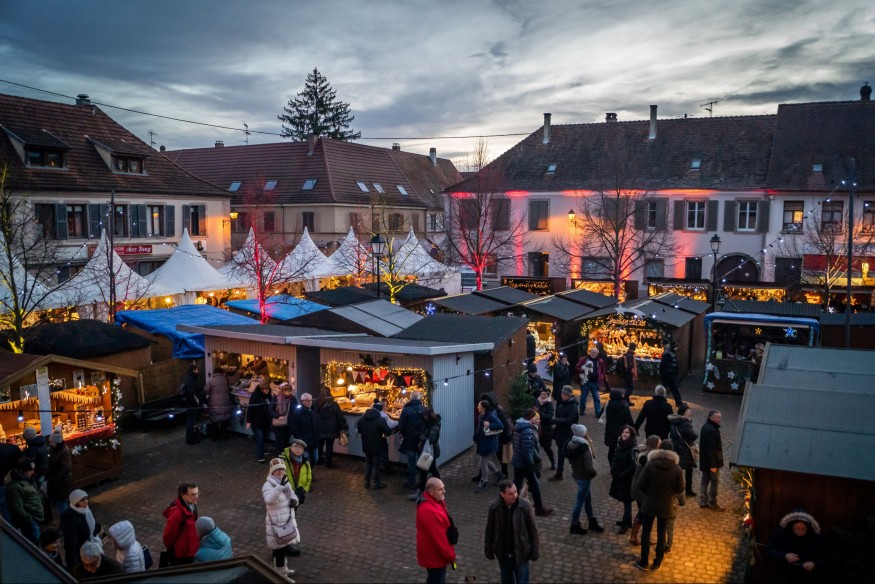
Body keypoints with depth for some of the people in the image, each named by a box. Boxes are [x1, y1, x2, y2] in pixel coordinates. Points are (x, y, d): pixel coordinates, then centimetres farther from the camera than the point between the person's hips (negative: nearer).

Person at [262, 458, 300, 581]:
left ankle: (282, 569, 42)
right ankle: (281, 576, 15)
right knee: (280, 549, 2)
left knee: (286, 546, 22)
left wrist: (294, 500, -8)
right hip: (276, 523, -8)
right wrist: (280, 485, -50)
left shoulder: (286, 482, 5)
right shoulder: (268, 485, -22)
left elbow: (293, 495, 17)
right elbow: (269, 499, -41)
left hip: (288, 521, 8)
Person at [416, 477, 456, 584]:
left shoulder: (434, 501, 0)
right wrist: (450, 555, -17)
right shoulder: (429, 510, -33)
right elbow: (438, 537, -28)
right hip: (434, 554, -10)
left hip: (435, 552, 10)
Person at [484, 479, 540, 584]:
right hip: (503, 553, 2)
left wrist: (535, 551, -7)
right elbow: (489, 530, -3)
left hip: (520, 552, -2)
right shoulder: (494, 507, -16)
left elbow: (533, 529, -10)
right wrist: (488, 550, 4)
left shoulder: (525, 505, -20)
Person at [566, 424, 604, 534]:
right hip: (584, 477, -8)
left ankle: (592, 523, 35)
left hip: (576, 475, 8)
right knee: (580, 501, 6)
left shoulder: (571, 444, -2)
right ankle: (574, 526, 20)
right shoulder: (584, 448, -26)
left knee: (588, 499, 22)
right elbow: (589, 467, -27)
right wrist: (593, 473, -2)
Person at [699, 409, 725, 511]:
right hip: (712, 461, -10)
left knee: (705, 480, 16)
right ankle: (712, 504, 15)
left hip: (704, 461, 10)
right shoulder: (711, 430, -26)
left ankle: (703, 502, 25)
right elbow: (710, 449, -27)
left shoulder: (706, 427, 7)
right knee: (714, 481, 4)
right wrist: (713, 465, -23)